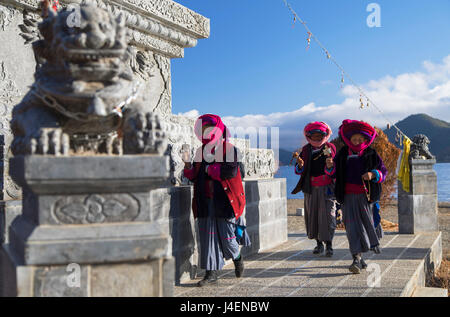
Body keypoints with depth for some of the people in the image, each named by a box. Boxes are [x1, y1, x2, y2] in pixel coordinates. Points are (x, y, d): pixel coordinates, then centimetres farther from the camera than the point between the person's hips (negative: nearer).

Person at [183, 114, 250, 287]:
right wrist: (189, 167, -6)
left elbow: (231, 171, -19)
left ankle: (237, 258, 31)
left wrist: (210, 168, -11)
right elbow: (194, 176, 14)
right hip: (206, 202, 5)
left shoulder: (229, 150, -3)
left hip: (225, 200, -5)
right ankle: (211, 273, 9)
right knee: (208, 237, 2)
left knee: (226, 237, 0)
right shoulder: (201, 151, 13)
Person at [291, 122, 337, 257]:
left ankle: (329, 245, -3)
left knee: (327, 214, -8)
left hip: (327, 187, -2)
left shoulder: (330, 148, 5)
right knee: (312, 214, 4)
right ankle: (319, 243, 16)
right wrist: (300, 163, -15)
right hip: (311, 188, 3)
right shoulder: (306, 150, 11)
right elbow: (299, 171, 7)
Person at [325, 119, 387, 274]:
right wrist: (330, 166, -17)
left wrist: (373, 174, -17)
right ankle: (357, 259, -7)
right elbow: (334, 172, 6)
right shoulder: (343, 153, 6)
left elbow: (383, 171, 4)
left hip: (366, 196, 0)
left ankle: (375, 241, 45)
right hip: (349, 196, 0)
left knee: (368, 223, 11)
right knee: (352, 226, -7)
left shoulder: (371, 154, 4)